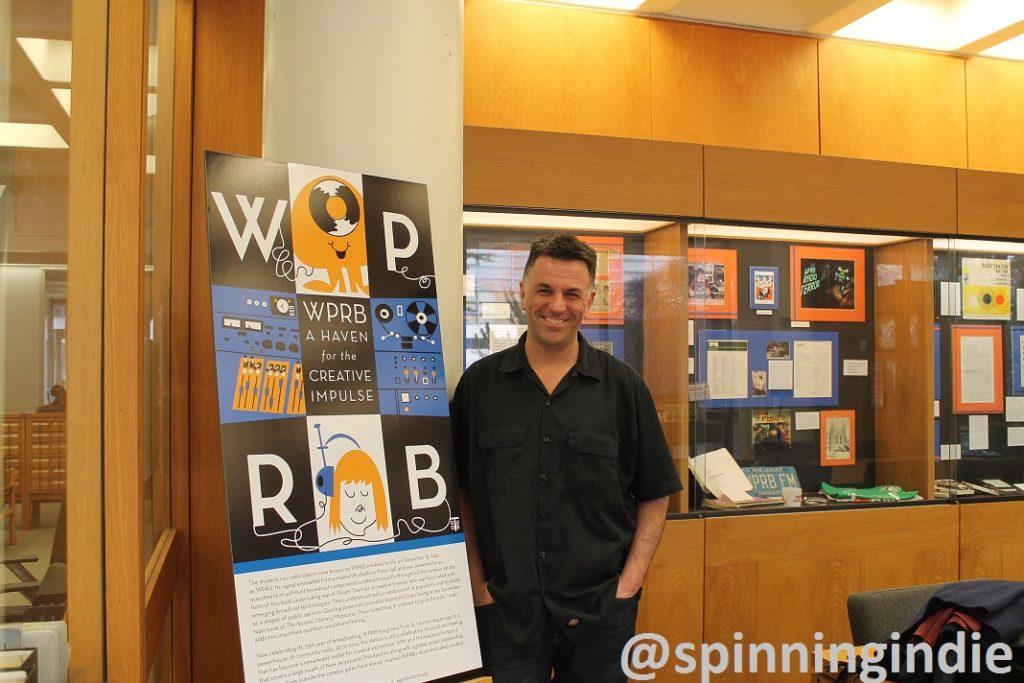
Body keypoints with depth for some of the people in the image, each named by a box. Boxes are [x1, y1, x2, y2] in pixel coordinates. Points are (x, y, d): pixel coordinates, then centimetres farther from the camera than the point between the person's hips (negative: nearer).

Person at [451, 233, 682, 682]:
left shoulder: (623, 387, -2)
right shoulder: (479, 383, -1)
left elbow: (655, 496, 3)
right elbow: (462, 492, 3)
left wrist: (629, 583, -4)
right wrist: (477, 583, -1)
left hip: (600, 610, 0)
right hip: (505, 609, 0)